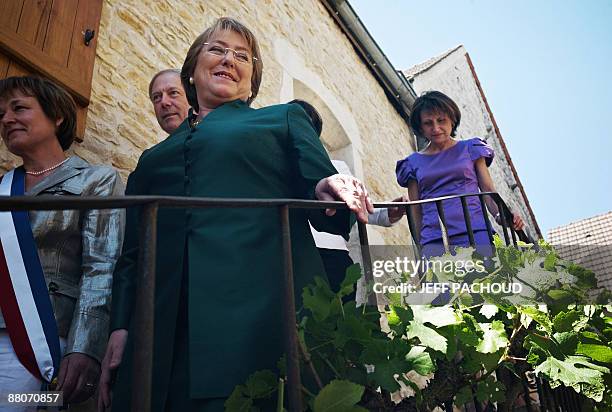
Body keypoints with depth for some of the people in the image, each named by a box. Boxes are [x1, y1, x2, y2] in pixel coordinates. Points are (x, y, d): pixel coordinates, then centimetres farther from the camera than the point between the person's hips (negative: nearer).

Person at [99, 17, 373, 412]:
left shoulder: (285, 118, 16)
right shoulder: (155, 156, 24)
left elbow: (324, 206, 8)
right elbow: (132, 253, 20)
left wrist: (330, 190, -15)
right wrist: (120, 327, 6)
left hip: (267, 314, -2)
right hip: (166, 332, 3)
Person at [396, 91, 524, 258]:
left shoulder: (470, 149, 15)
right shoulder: (414, 163, 15)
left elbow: (488, 189, 10)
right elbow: (416, 212, 14)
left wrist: (500, 215, -10)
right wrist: (419, 248, 7)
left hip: (475, 233, 0)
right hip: (434, 241, 1)